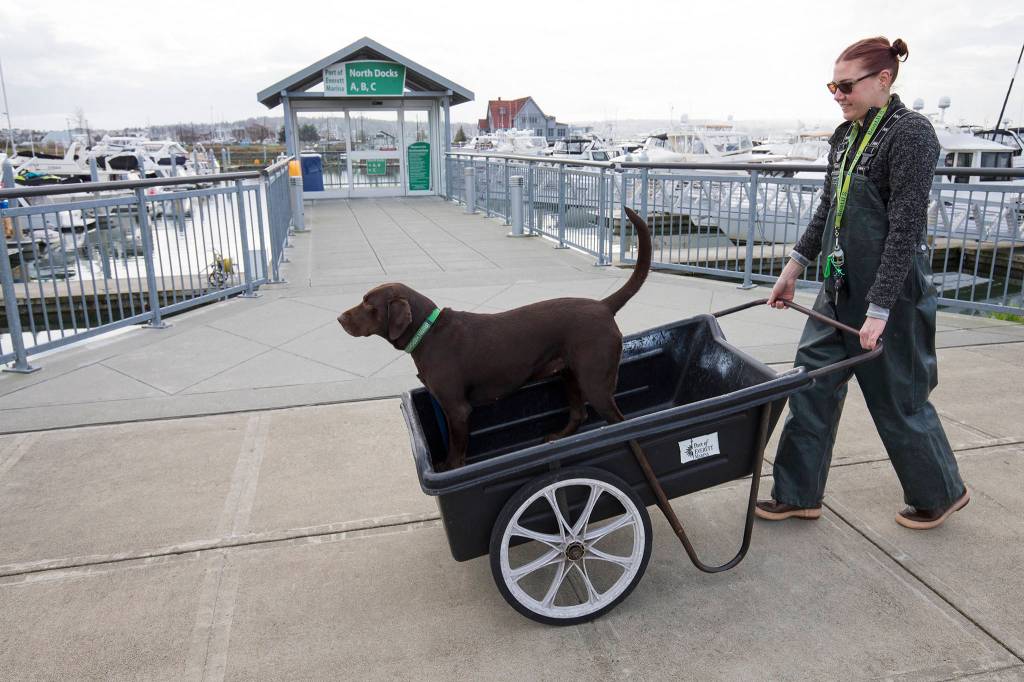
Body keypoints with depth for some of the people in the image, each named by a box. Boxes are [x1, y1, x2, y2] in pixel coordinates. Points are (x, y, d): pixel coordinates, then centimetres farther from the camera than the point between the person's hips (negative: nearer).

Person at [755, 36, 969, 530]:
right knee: (812, 385, 8)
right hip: (841, 286, 8)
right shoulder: (845, 135, 9)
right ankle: (797, 495, 20)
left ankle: (940, 493, 32)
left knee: (897, 397, 7)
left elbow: (906, 227, -19)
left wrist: (879, 308, -22)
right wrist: (794, 268, 13)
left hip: (891, 289, -8)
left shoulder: (911, 133, -14)